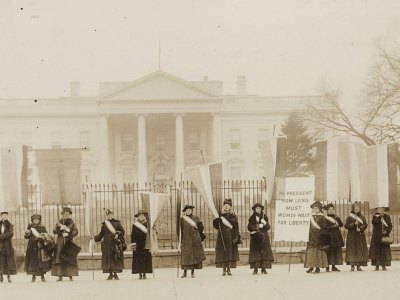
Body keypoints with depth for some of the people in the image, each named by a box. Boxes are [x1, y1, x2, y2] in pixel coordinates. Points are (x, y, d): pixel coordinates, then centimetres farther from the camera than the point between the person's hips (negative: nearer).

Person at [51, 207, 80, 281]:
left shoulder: (71, 223, 7)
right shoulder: (59, 222, 10)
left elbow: (75, 231, -1)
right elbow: (54, 231, 1)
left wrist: (68, 234, -14)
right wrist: (59, 228, -17)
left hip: (69, 242, -1)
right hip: (60, 242, 1)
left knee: (70, 259, -4)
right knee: (59, 259, -6)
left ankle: (70, 276, -1)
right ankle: (60, 276, -5)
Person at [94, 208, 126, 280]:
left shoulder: (117, 223, 6)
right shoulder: (104, 224, 13)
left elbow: (122, 232, 3)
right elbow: (101, 234, 16)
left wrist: (118, 234, -16)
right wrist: (95, 238, 5)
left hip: (116, 244, -2)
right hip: (107, 244, 2)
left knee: (116, 258, -4)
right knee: (108, 258, -1)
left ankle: (115, 273, 4)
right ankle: (110, 274, 5)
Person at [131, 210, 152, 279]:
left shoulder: (147, 225, 5)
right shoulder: (135, 225, 3)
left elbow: (149, 235, 5)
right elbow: (133, 236, 2)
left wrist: (149, 244, -1)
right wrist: (133, 244, -7)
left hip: (145, 245, 1)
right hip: (138, 246, -1)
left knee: (146, 259, 0)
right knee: (138, 260, -1)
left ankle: (144, 274, 7)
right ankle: (140, 274, 4)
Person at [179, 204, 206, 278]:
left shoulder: (196, 218, 6)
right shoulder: (182, 219, 5)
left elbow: (201, 228, 7)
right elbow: (181, 230, 3)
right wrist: (181, 240, -1)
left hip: (195, 240, 0)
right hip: (186, 240, 0)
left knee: (194, 255, 0)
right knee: (186, 256, -2)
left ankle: (192, 272, 6)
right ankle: (185, 272, 7)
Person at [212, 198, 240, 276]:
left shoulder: (233, 216, 8)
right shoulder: (220, 215, 5)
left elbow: (236, 227, 5)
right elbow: (215, 225, 1)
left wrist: (236, 237, -5)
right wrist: (217, 220, -20)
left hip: (231, 237, 1)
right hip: (222, 237, -1)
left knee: (230, 253, -1)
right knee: (223, 253, -3)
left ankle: (229, 269, 6)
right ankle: (224, 270, 2)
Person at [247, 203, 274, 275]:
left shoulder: (264, 216, 10)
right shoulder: (252, 217, 5)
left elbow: (268, 227, 8)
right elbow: (249, 227, -2)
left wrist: (265, 224, -13)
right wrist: (257, 226, -14)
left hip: (264, 236, 2)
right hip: (255, 237, -2)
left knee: (265, 252, -4)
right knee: (255, 252, -5)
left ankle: (263, 268, -1)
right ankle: (255, 268, -3)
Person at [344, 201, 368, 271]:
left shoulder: (362, 217, 11)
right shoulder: (349, 217, 2)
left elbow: (365, 225, 5)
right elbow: (346, 226, -5)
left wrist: (360, 228, -13)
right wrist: (354, 224, -17)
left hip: (360, 236, 3)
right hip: (352, 236, -3)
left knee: (360, 250, 0)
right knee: (352, 250, -6)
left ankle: (359, 266, 5)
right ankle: (352, 266, -1)